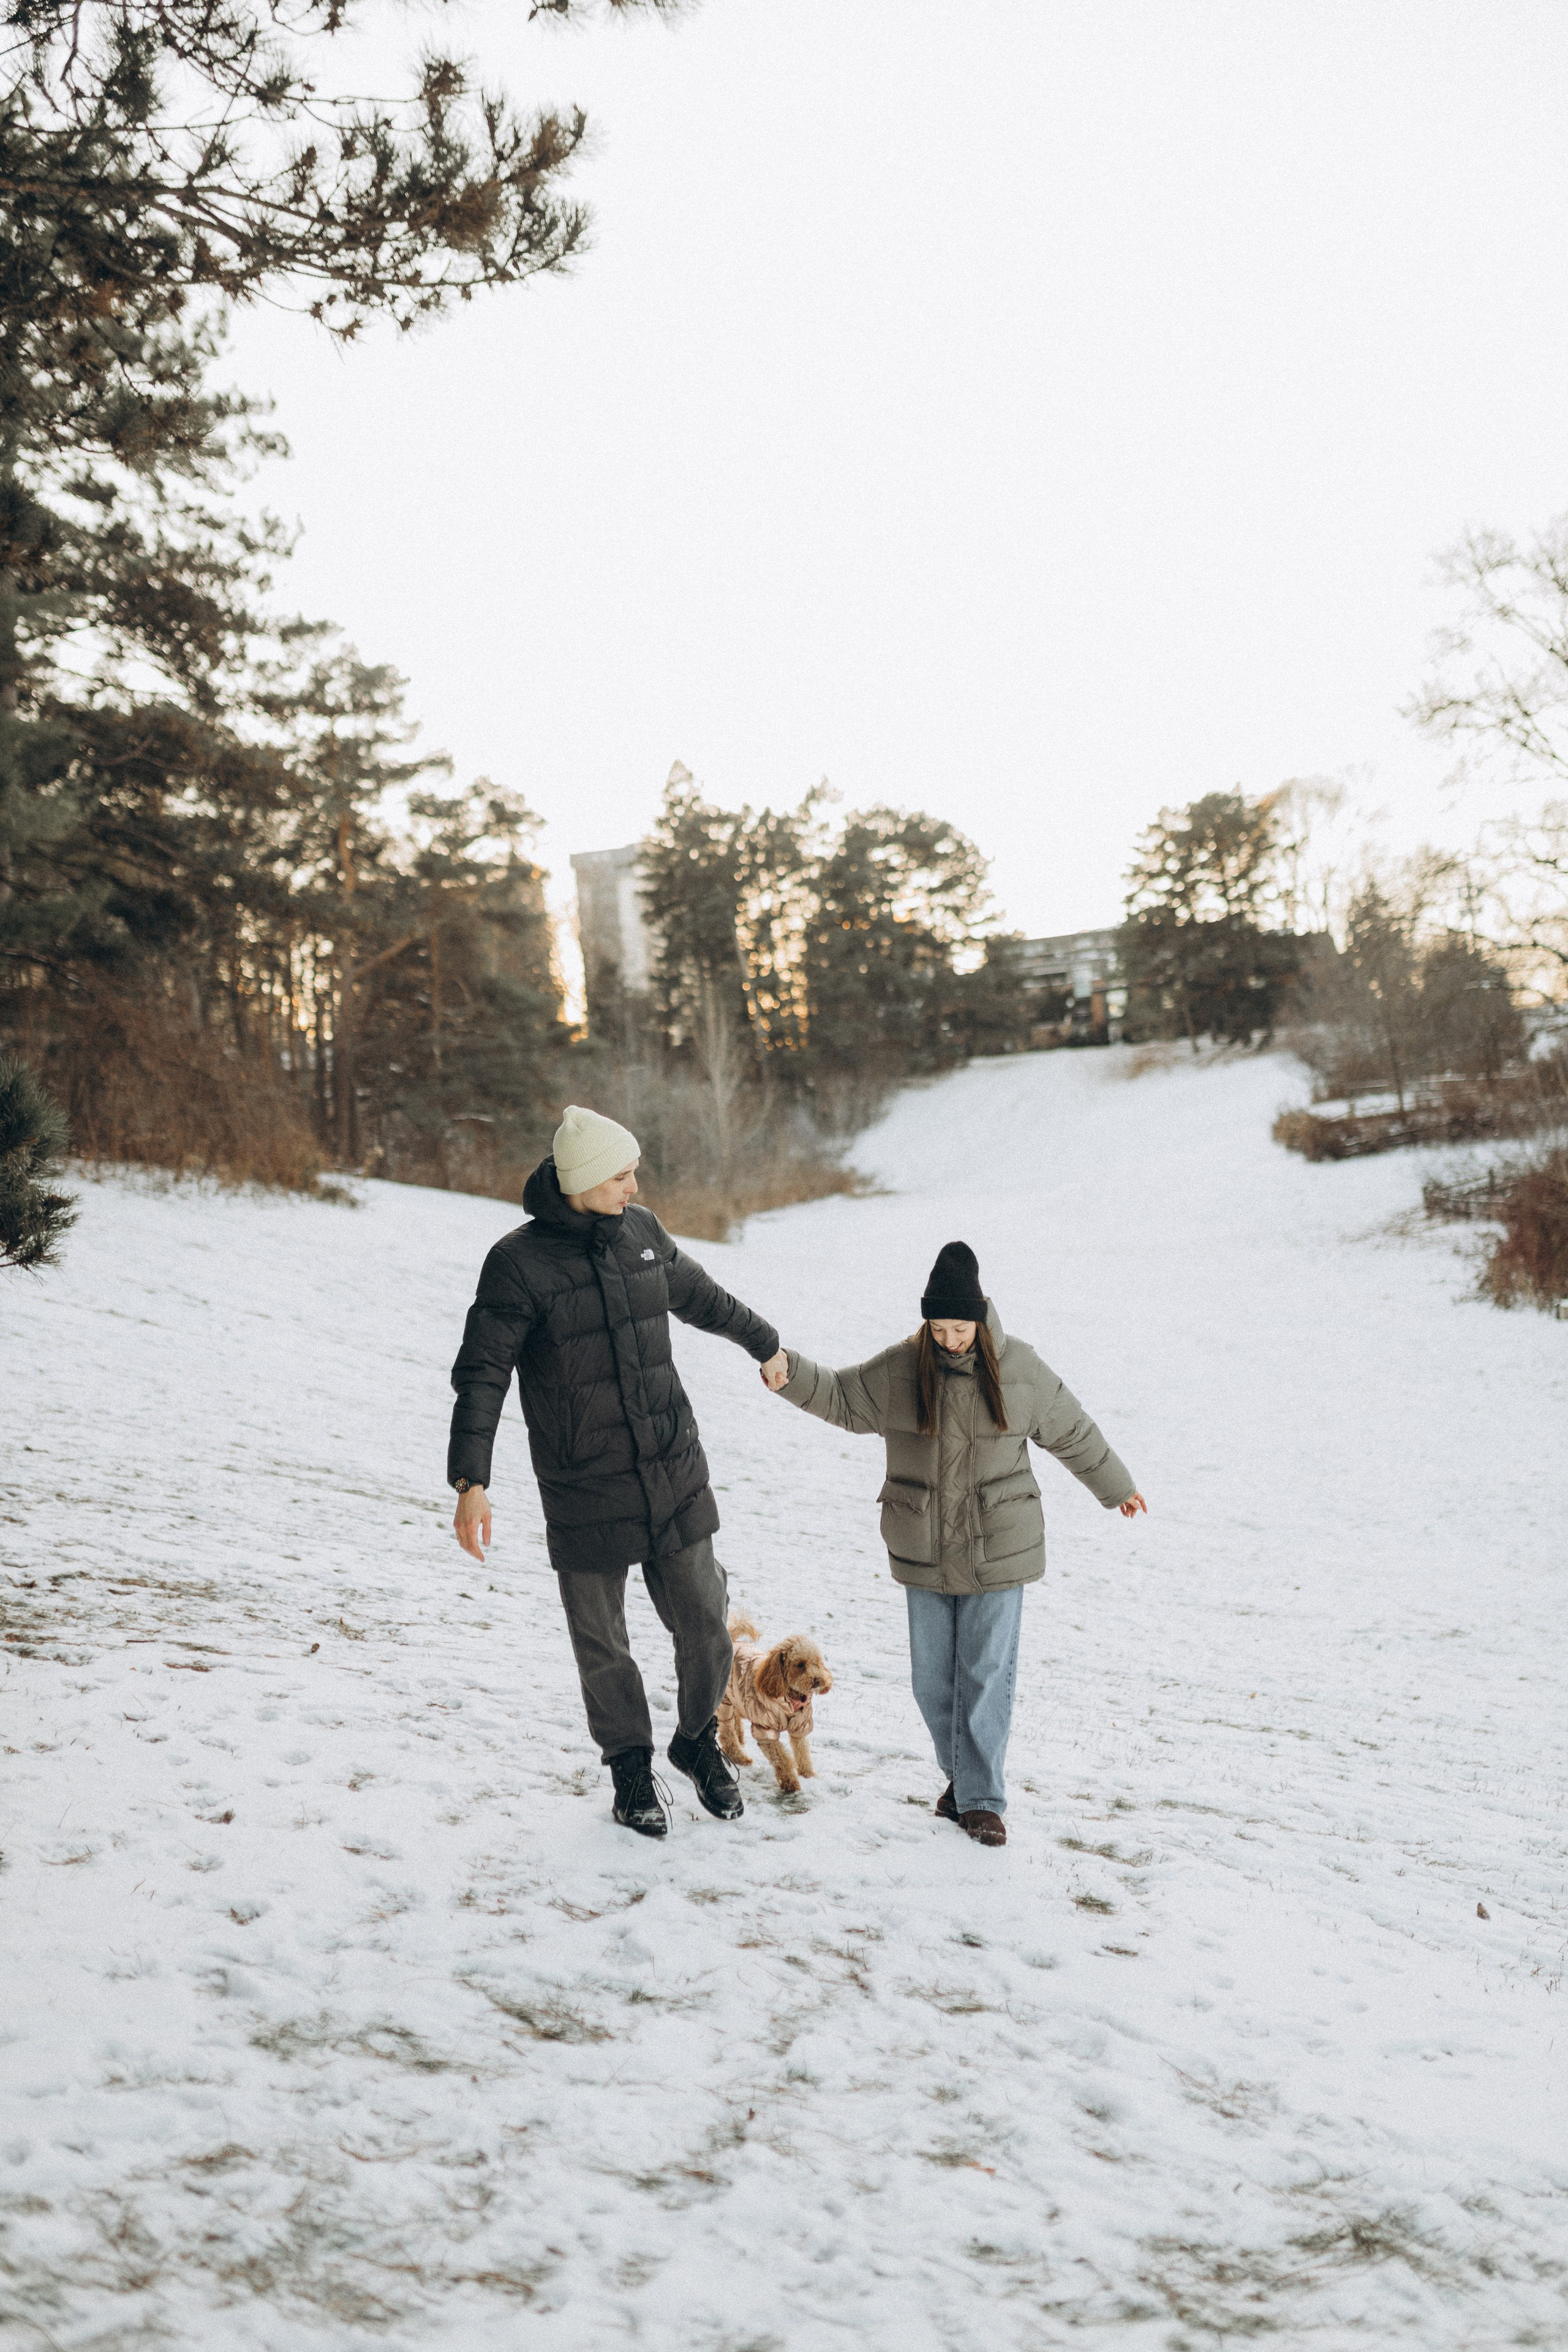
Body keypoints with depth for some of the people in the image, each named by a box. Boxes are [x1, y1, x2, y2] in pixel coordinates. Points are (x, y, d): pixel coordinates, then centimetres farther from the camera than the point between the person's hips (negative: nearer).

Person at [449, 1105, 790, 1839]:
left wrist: (764, 1341, 37)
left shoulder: (642, 1233, 2)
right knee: (601, 1642, 8)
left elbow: (700, 1296, 22)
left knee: (705, 1622, 7)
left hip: (674, 1475, 4)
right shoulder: (518, 1262, -13)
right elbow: (480, 1375, -13)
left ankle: (698, 1742, 33)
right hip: (583, 1493, -4)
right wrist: (470, 1482, -23)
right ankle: (630, 1764, 31)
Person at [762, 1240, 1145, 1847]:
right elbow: (840, 1398, 4)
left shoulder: (1019, 1369, -4)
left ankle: (981, 1799, 10)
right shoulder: (898, 1369, -3)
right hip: (924, 1555, 2)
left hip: (998, 1552, -2)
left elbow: (1072, 1432, 9)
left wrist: (1115, 1487, 20)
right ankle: (961, 1775, 29)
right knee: (931, 1677, 9)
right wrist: (789, 1373, -15)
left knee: (986, 1676, 0)